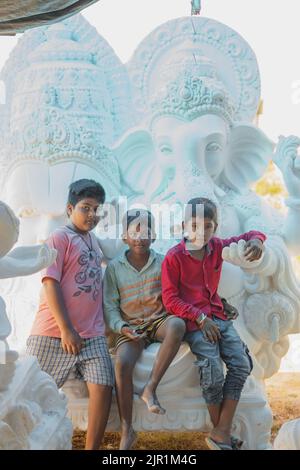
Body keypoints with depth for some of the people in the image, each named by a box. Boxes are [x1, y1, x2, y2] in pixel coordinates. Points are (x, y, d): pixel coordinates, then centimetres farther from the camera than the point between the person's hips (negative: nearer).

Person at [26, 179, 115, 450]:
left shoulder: (94, 240, 17)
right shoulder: (60, 237, -3)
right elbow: (50, 284, -11)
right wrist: (66, 330, -16)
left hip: (92, 335, 6)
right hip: (54, 333, -6)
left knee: (103, 387, -7)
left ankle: (92, 448, 2)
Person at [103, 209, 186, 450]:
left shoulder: (163, 262, 5)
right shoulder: (114, 267, 5)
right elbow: (109, 305, 3)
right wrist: (121, 328, -14)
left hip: (159, 320, 0)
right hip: (131, 327, 0)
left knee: (178, 325, -37)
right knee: (122, 364, -30)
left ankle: (150, 388, -28)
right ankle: (127, 430, -14)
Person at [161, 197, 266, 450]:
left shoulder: (217, 247, 7)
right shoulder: (174, 258, -8)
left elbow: (249, 235, 18)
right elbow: (170, 299, -9)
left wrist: (256, 240, -7)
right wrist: (200, 318, -15)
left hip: (217, 317, 6)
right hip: (192, 322, -6)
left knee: (242, 364, -11)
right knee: (214, 372, -21)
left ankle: (221, 433, -4)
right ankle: (220, 432, 2)